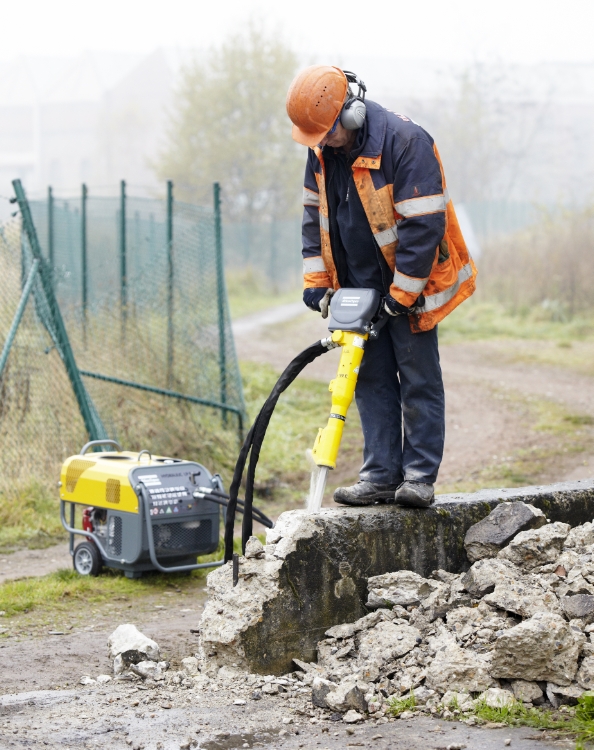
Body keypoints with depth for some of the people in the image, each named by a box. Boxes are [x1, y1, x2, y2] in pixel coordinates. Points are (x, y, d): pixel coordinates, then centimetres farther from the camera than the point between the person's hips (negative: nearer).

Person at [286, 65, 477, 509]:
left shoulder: (406, 142, -23)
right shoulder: (323, 149, 0)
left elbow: (424, 225, -23)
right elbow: (315, 215, 12)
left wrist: (401, 294, -21)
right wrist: (316, 281, 4)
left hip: (410, 287, -7)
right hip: (358, 289, 7)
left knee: (418, 380, -1)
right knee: (371, 380, 7)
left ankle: (419, 477, 4)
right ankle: (380, 476, 11)